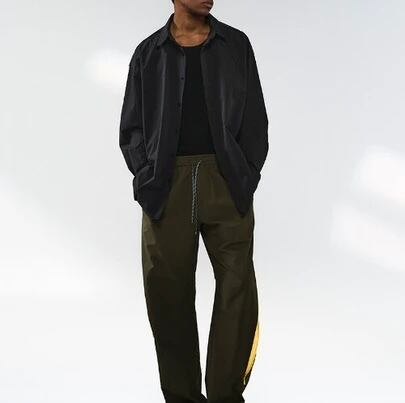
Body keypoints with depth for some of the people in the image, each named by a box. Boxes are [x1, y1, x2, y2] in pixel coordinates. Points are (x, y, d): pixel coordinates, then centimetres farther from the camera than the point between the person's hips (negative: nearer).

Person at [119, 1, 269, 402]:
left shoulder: (236, 44, 13)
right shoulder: (148, 53, 12)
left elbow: (256, 118, 10)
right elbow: (131, 128, 12)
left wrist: (247, 176, -1)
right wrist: (146, 177, -3)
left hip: (226, 181, 0)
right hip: (167, 186, 0)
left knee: (238, 288, -4)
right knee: (168, 293, 2)